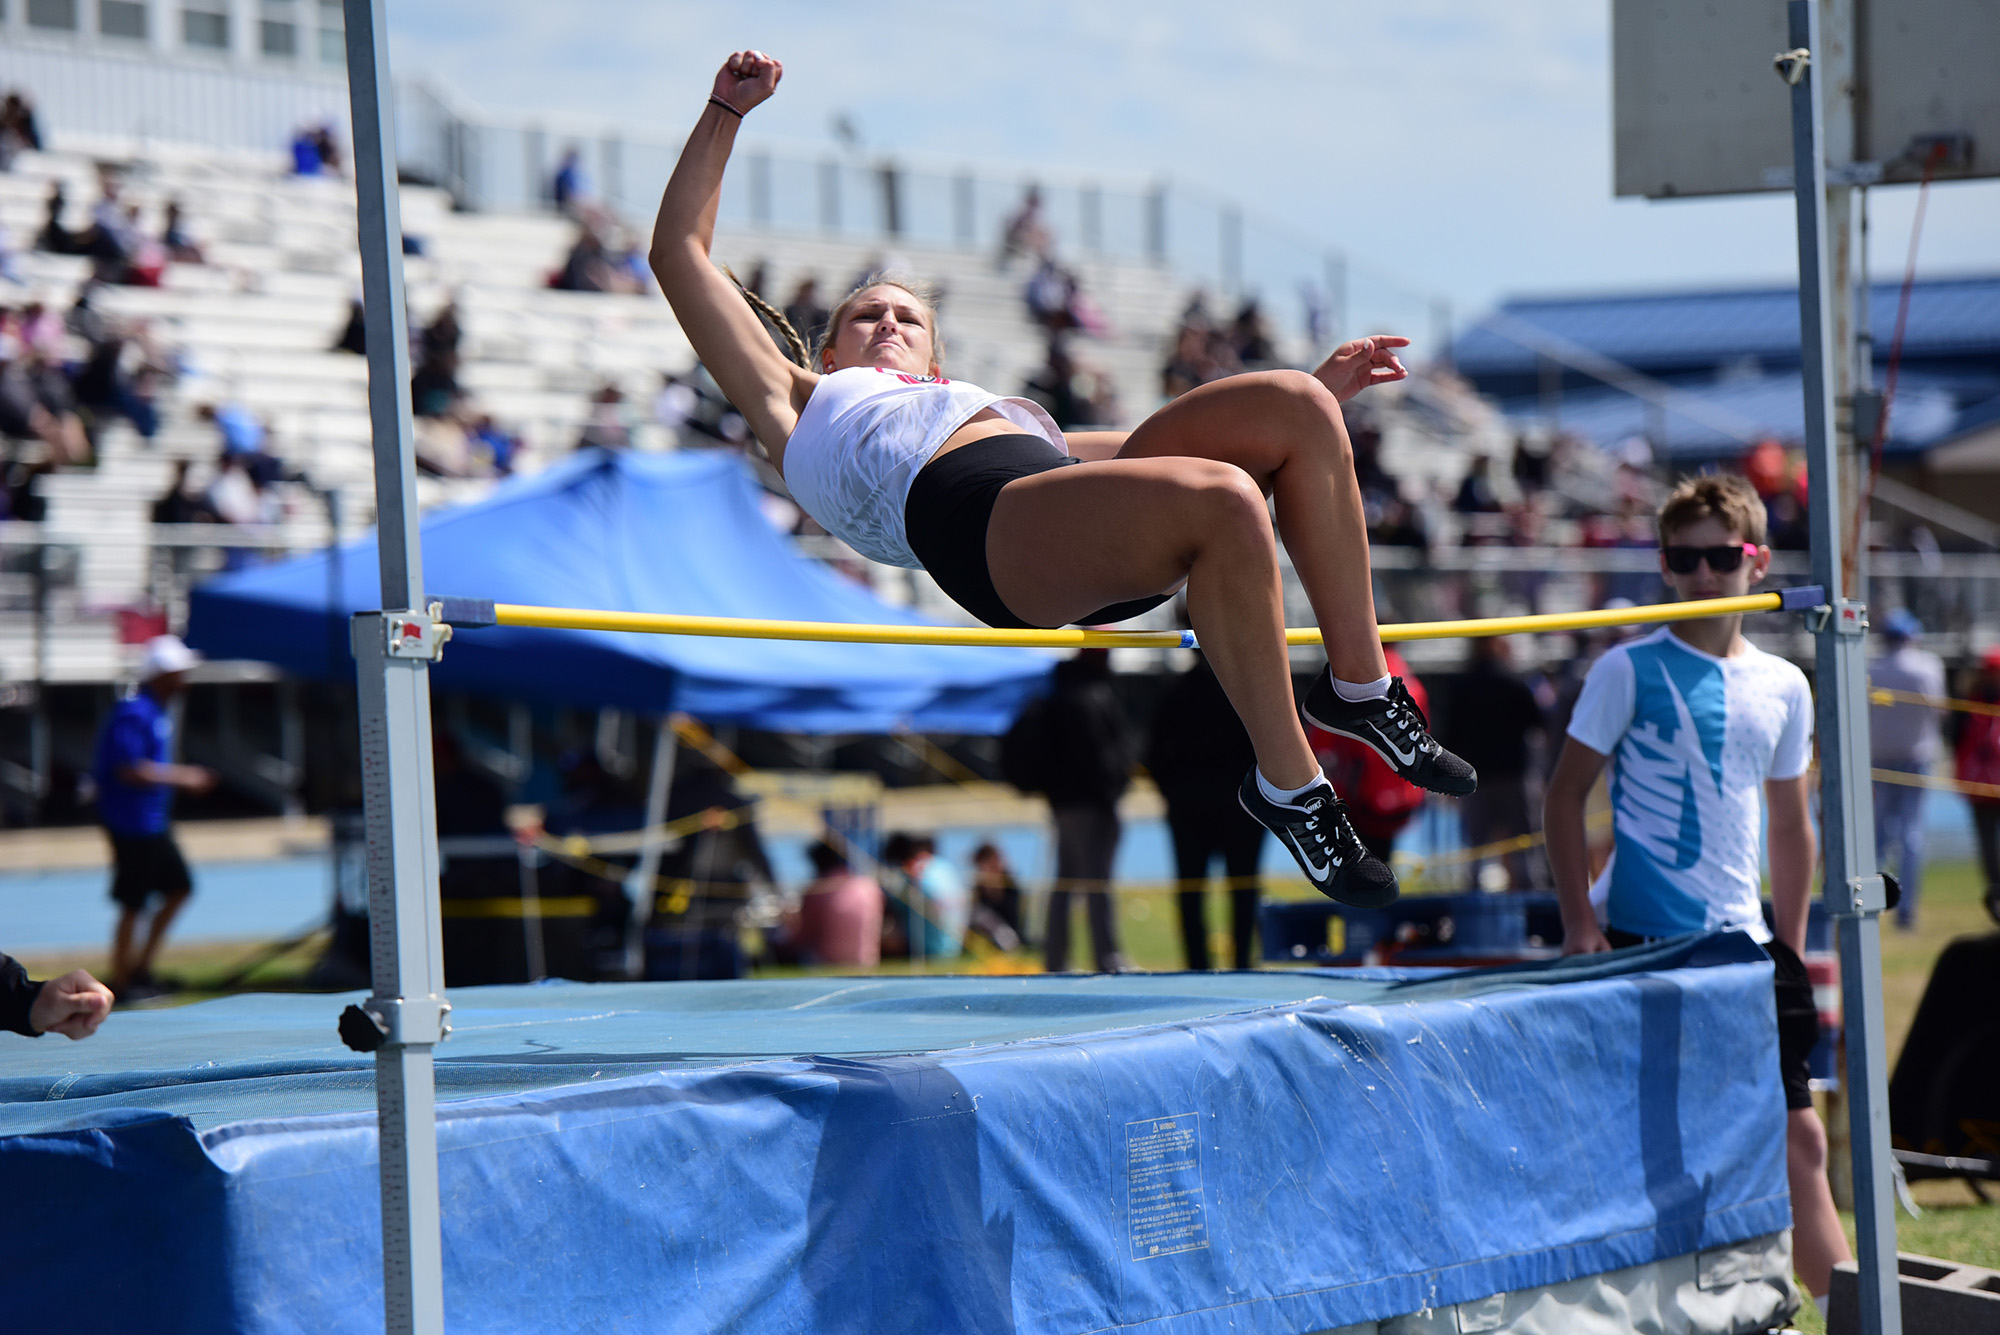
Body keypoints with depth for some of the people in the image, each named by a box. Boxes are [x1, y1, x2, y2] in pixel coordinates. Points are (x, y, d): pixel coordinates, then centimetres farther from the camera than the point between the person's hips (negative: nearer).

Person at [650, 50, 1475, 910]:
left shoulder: (1001, 409, 45)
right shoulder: (803, 405, 33)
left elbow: (1164, 446, 38)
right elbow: (679, 255, 30)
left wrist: (1311, 397, 31)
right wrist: (726, 112, 27)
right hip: (972, 514, -6)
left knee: (1293, 407, -15)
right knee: (1222, 499, -32)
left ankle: (1359, 685, -11)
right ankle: (1284, 782, -25)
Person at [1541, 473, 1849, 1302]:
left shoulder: (1783, 688, 10)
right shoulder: (1631, 671, -3)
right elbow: (1565, 797, -3)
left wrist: (1790, 947, 14)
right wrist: (1580, 923, -11)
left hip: (1743, 940, 4)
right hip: (1642, 941, -4)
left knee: (1798, 1141, 4)